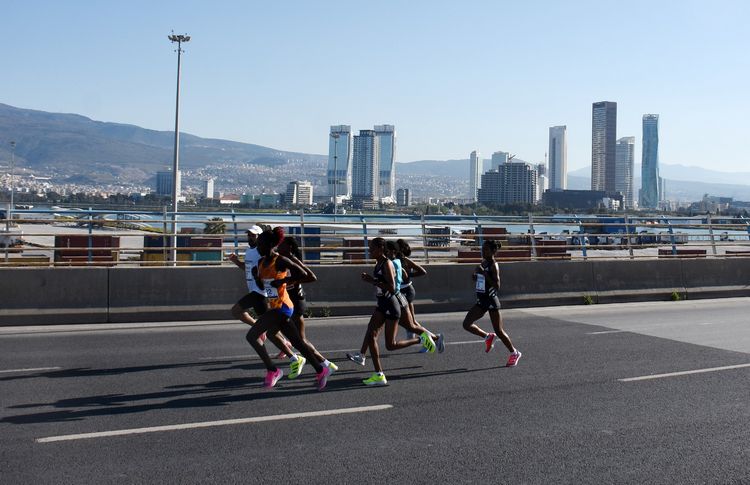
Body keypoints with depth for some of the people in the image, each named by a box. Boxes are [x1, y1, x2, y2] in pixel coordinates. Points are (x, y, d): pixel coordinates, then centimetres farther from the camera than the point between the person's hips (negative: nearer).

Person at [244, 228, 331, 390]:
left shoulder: (280, 261, -14)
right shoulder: (261, 262, 11)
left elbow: (302, 275, -21)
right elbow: (262, 287, 20)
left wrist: (282, 281, -20)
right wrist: (255, 276, 1)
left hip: (281, 307, -9)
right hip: (275, 308, 9)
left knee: (252, 336, -13)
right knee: (297, 342, 13)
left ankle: (273, 371, -5)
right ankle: (321, 371, 22)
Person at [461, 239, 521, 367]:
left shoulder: (493, 265, -14)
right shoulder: (482, 263, 10)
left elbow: (497, 286, -23)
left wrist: (484, 273, -26)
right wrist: (476, 277, 3)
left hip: (492, 300, -8)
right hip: (481, 300, 8)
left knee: (498, 330, -1)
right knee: (466, 324, -2)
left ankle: (514, 353, 18)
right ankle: (488, 337, 19)